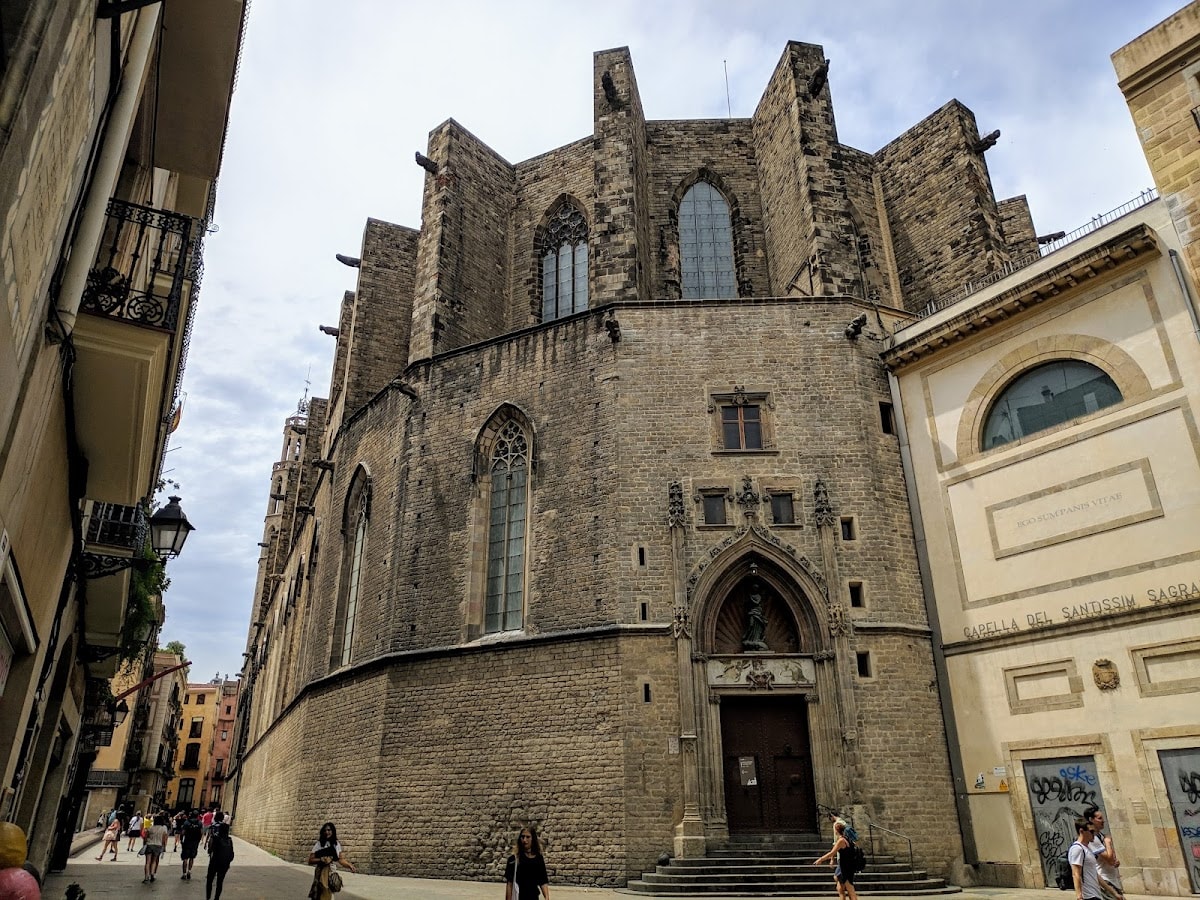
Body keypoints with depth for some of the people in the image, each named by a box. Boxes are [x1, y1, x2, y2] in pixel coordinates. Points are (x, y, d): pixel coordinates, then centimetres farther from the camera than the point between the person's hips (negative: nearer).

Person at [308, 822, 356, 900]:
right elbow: (310, 861, -4)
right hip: (321, 873, -3)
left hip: (332, 873, 3)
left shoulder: (337, 844, 7)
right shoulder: (319, 844, -4)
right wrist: (321, 859, -19)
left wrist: (349, 866, -3)